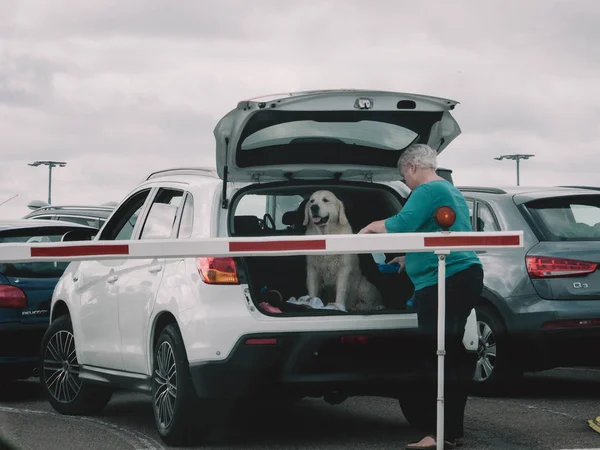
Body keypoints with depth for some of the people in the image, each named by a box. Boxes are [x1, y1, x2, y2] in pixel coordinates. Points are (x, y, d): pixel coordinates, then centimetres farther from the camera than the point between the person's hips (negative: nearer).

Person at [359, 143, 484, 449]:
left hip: (443, 280, -10)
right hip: (465, 276, 11)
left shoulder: (428, 191, -9)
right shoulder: (451, 192, 24)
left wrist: (371, 227, -4)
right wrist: (408, 258, 42)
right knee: (453, 355, 12)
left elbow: (401, 225, -22)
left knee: (436, 357, -10)